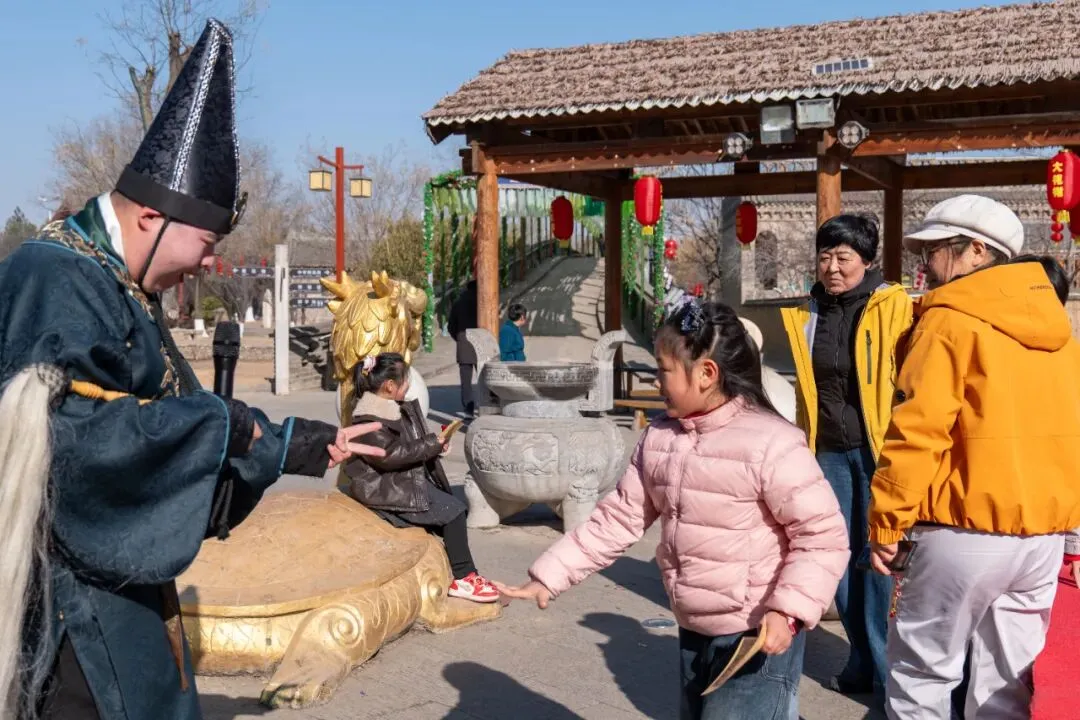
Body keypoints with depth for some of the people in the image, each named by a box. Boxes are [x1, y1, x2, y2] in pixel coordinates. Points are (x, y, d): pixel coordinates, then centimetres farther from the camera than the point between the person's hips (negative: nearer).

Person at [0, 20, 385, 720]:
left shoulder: (121, 289, 11)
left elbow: (174, 412, 16)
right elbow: (73, 428, -31)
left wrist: (303, 443, 13)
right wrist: (220, 423, -20)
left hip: (113, 573, 10)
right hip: (65, 587, -9)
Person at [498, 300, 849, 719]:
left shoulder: (770, 443, -20)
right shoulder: (658, 439, 1)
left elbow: (823, 535, -17)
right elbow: (618, 519, 5)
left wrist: (788, 610, -28)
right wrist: (549, 577, 1)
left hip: (760, 640, -7)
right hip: (693, 634, 7)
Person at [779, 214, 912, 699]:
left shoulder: (893, 307, -5)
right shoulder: (809, 314, 9)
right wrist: (803, 448, 15)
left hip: (878, 449, -5)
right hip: (829, 452, 5)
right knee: (842, 558, 9)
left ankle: (889, 669, 12)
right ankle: (862, 661, 23)